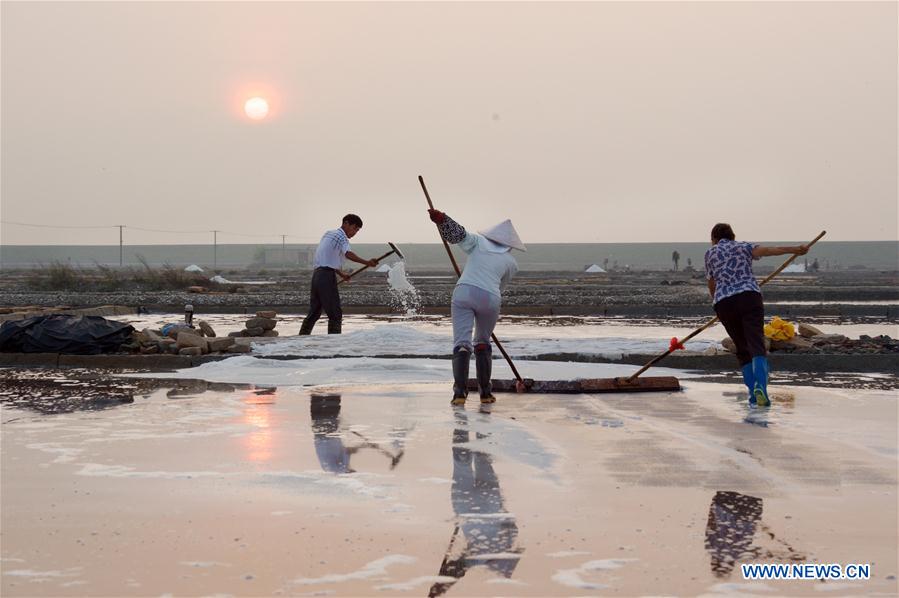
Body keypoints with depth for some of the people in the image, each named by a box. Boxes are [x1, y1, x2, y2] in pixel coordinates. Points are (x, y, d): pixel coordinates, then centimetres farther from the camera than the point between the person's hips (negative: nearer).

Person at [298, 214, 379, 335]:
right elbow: (348, 254, -27)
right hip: (327, 276, -9)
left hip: (316, 274, 9)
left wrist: (341, 273, 29)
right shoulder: (341, 237, -7)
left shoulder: (328, 234, 22)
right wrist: (367, 263, -39)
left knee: (314, 312, 17)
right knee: (335, 314, -8)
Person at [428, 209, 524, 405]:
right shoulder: (511, 263, 17)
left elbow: (457, 233, -3)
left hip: (464, 292, -1)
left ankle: (460, 391, -17)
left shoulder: (479, 242, 14)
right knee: (483, 343, 21)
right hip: (491, 299, 1)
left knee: (461, 343, -4)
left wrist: (441, 218, -10)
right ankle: (486, 392, 21)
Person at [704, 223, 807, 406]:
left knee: (742, 349, 14)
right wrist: (795, 250, -7)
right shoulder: (743, 247, 20)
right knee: (757, 345, -13)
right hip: (749, 297, -1)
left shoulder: (711, 253, 23)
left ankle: (753, 393, 1)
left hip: (724, 302, 1)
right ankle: (760, 386, -37)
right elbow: (767, 250, 0)